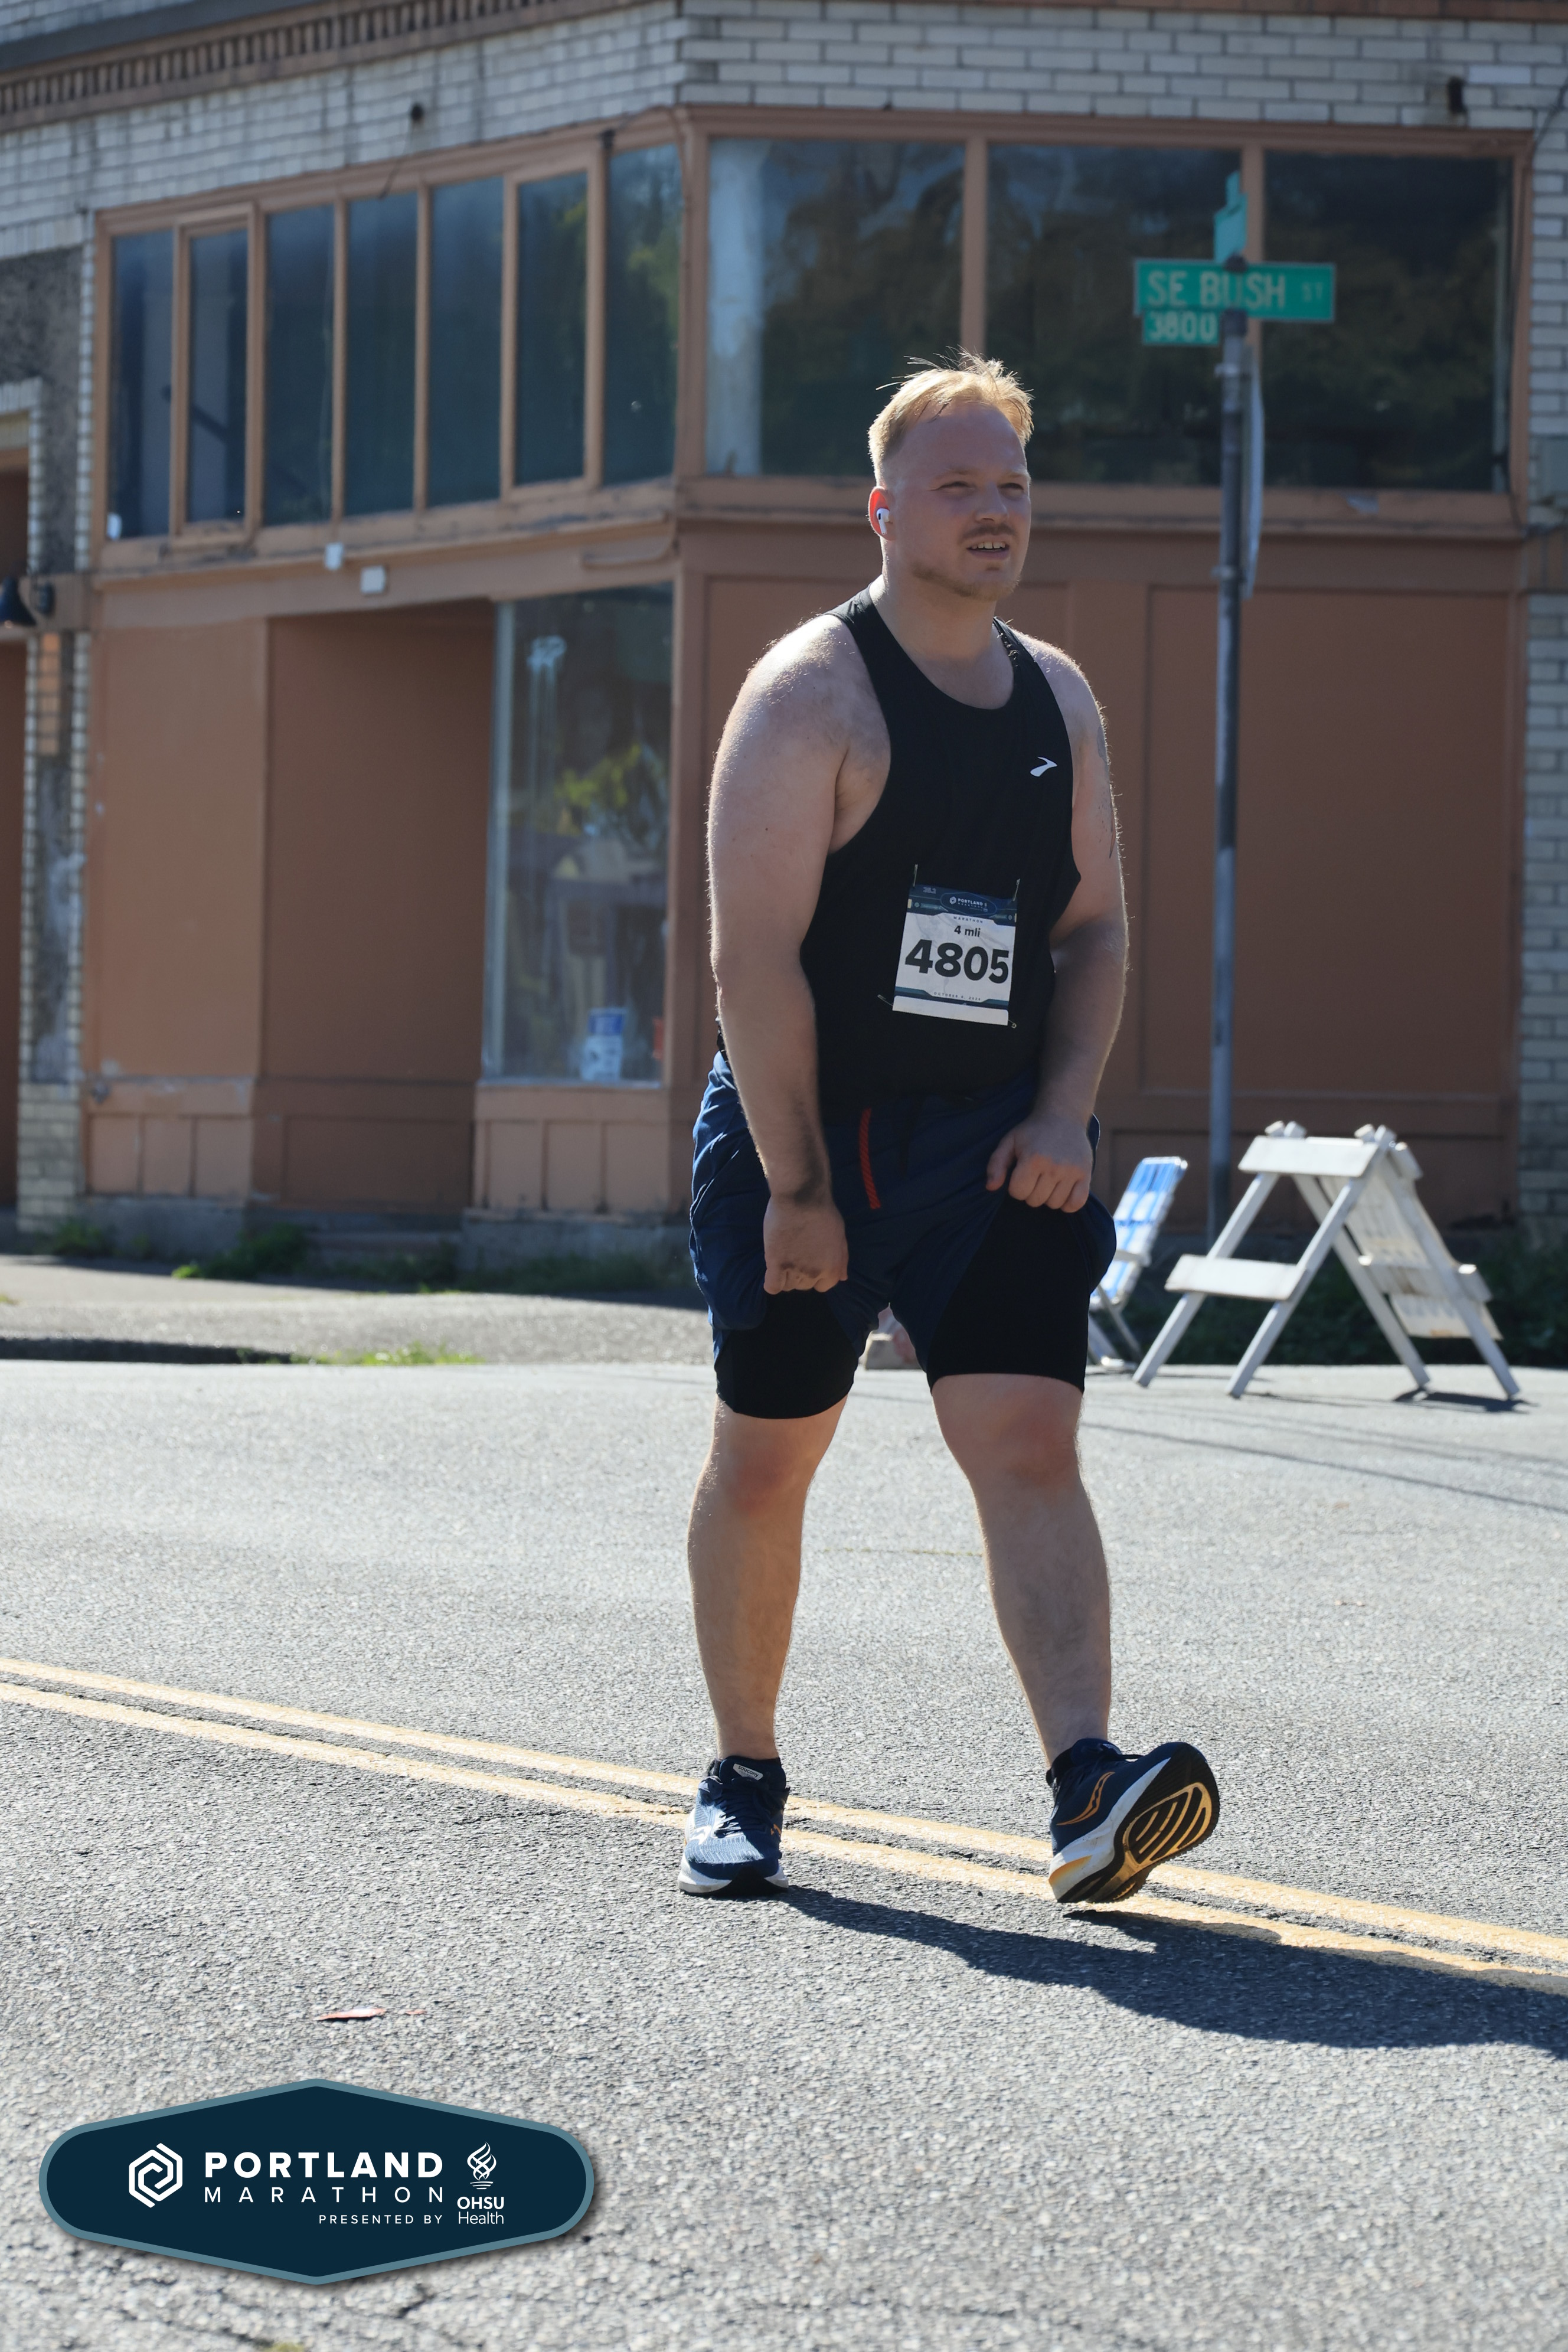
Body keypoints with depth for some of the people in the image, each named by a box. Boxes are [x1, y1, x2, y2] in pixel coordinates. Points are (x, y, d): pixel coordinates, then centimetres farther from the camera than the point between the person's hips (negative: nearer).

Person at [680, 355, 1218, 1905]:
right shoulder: (813, 692, -9)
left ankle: (1088, 1792, -22)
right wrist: (793, 1183, -18)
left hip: (997, 1143, 4)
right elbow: (754, 952, -14)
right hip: (807, 1126, -4)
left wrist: (1063, 1112, -1)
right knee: (764, 1459, 7)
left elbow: (1096, 924, 16)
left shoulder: (1059, 702, 10)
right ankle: (741, 1780, 24)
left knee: (1030, 1446, -11)